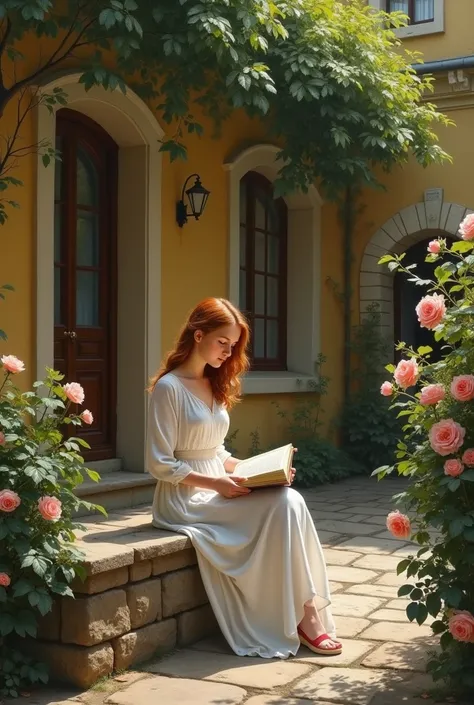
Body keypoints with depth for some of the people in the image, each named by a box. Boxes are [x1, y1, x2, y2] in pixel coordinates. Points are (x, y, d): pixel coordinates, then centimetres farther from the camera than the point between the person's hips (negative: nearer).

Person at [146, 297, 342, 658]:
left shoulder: (214, 385, 14)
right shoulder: (169, 387, -11)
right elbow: (160, 464, -14)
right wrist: (217, 483, -19)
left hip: (217, 491, 7)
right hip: (187, 499, -7)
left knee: (291, 502, -20)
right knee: (284, 505, -23)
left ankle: (309, 609, -18)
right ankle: (303, 615, -14)